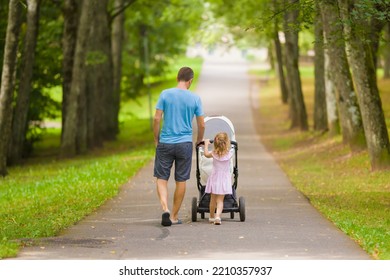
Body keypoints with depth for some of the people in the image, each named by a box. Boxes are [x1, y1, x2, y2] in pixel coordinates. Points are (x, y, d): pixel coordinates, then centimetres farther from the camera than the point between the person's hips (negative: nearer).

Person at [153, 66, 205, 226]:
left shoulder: (165, 94, -3)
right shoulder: (195, 99, -2)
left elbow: (157, 119, -5)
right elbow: (201, 125, 2)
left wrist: (156, 139, 8)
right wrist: (199, 141, 20)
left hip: (165, 143, 0)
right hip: (185, 144, 0)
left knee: (161, 178, 7)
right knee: (181, 180, 9)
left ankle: (165, 208, -15)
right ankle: (174, 216, 14)